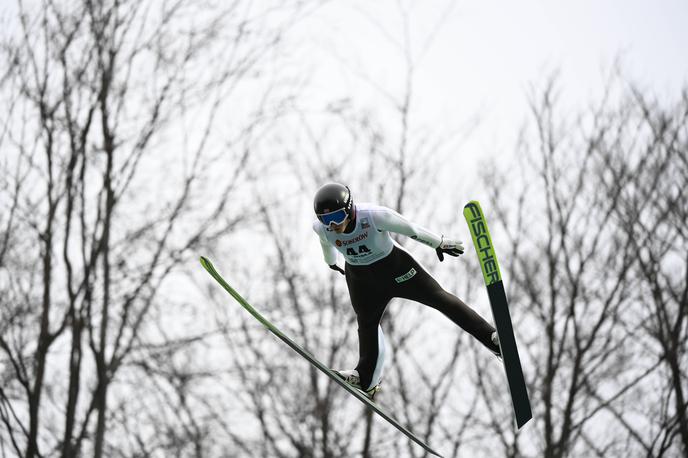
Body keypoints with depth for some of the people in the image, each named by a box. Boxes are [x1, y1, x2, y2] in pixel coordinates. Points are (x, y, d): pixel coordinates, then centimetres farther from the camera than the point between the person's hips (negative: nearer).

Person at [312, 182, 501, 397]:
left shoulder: (375, 216, -35)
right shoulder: (321, 228, -23)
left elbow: (410, 229, -18)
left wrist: (440, 243, -4)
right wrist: (331, 261, 26)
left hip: (394, 266, -3)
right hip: (359, 277, 3)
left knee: (438, 297, -4)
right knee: (366, 323, 17)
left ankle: (490, 336, -2)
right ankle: (367, 379, 30)